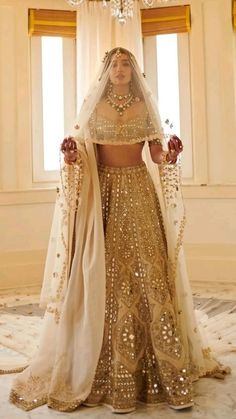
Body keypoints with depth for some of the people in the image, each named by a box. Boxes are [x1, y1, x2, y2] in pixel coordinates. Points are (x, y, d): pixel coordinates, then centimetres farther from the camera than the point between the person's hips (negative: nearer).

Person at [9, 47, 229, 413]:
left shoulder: (145, 106, 11)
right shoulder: (93, 107, 9)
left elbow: (156, 155, 7)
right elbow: (85, 156, 7)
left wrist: (170, 155, -14)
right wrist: (72, 157, -14)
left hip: (140, 192, 1)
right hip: (104, 192, 0)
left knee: (149, 270, -6)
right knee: (110, 273, -5)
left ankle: (166, 370, 0)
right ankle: (115, 375, 2)